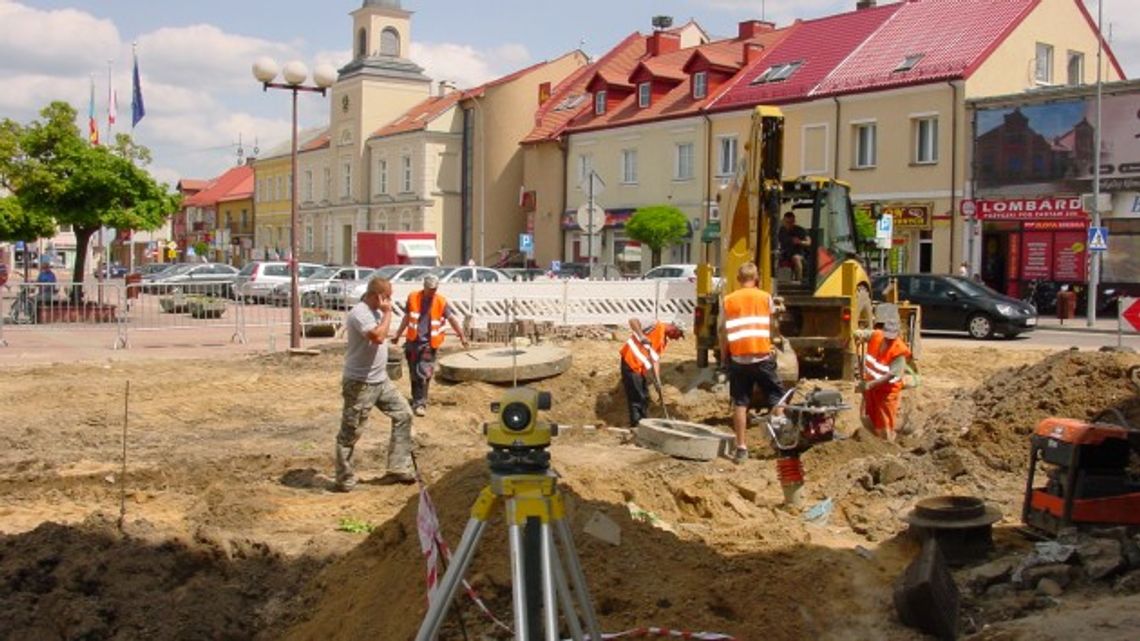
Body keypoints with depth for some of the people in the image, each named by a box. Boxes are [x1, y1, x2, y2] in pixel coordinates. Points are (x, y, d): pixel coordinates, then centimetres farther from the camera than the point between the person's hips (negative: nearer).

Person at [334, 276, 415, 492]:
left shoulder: (376, 312, 11)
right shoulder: (359, 313, -20)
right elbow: (378, 336, -32)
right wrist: (387, 313, -22)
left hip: (381, 380, 10)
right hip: (360, 383, -10)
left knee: (403, 414, 10)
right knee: (350, 432, 1)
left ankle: (399, 468, 15)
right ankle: (344, 479, 13)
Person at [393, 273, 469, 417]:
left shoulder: (441, 301, -4)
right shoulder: (413, 297, 2)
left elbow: (452, 318, -4)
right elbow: (407, 317, 14)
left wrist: (462, 336, -9)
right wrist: (398, 334, 19)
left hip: (429, 343, -2)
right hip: (413, 341, 2)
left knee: (424, 374, -10)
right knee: (414, 374, 8)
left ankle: (420, 403, -6)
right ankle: (417, 400, 22)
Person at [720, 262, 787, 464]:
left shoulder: (729, 300, 4)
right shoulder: (765, 297, 4)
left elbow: (724, 331, 4)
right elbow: (771, 327, 1)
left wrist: (723, 355, 12)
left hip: (738, 357, 1)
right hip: (762, 355, -1)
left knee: (740, 402, 4)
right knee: (777, 394, 15)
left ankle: (741, 448, 4)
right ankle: (779, 418, -12)